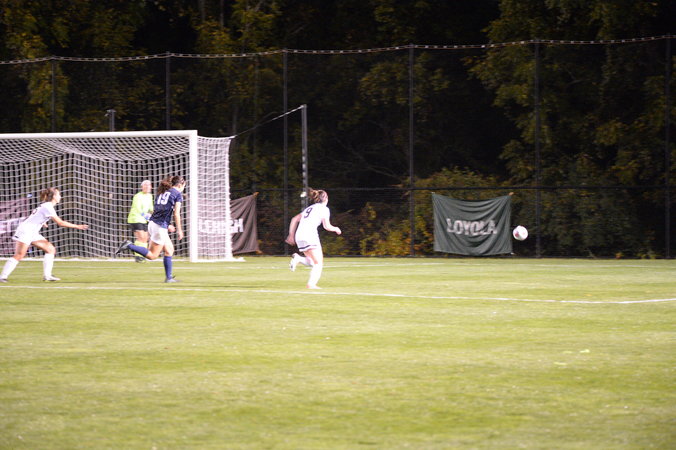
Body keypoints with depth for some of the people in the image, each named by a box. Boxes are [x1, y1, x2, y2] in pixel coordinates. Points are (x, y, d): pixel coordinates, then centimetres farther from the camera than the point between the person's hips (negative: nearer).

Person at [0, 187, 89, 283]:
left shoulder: (47, 206, 11)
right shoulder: (48, 207, -18)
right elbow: (60, 223, -22)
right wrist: (77, 226, -19)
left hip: (33, 233, 10)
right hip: (25, 230, -10)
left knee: (51, 249, 2)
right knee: (19, 256, -13)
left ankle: (47, 275, 0)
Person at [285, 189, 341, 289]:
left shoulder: (309, 208, 26)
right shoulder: (324, 208, 6)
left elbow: (294, 219, 23)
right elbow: (327, 226, 1)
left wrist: (291, 235, 25)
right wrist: (336, 229, 20)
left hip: (299, 236, 7)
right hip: (310, 235, -7)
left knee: (313, 263, 15)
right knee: (319, 263, -1)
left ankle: (298, 258, -10)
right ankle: (312, 284, -19)